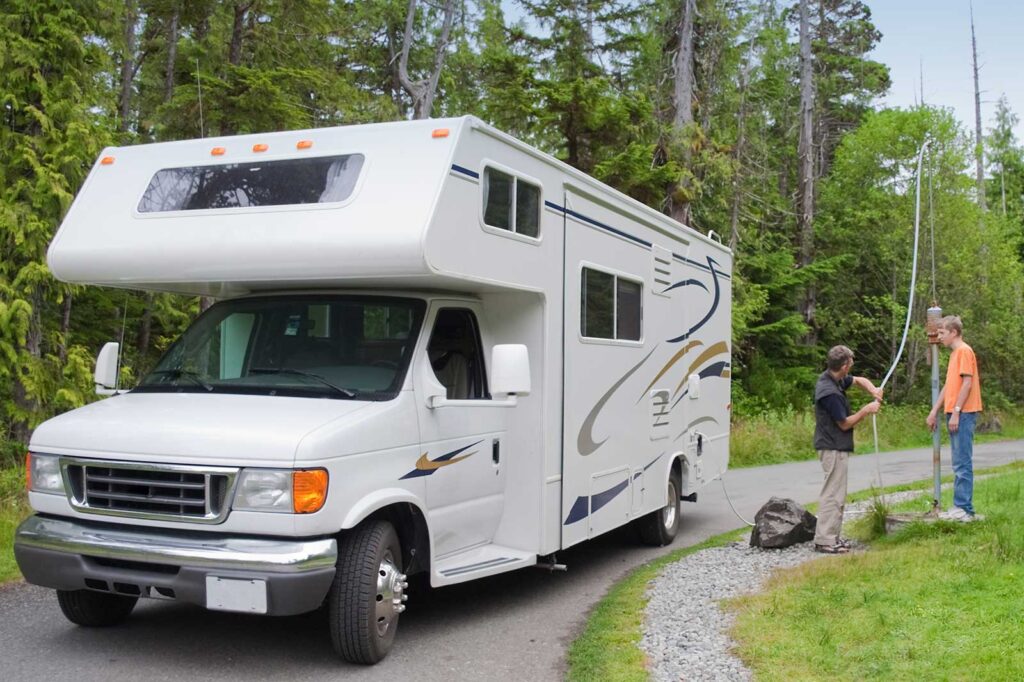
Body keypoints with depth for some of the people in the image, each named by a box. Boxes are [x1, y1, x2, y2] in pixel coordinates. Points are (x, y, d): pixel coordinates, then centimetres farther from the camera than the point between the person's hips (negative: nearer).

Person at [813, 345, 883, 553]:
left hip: (835, 446, 11)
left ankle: (829, 536, 22)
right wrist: (867, 410, -7)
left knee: (835, 494, 16)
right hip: (833, 448, -11)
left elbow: (858, 380, 22)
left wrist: (873, 390, 3)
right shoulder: (830, 392, -25)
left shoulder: (832, 379, 4)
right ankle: (825, 540, -3)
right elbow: (845, 424, -18)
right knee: (833, 495, -6)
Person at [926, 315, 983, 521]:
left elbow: (967, 383, -16)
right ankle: (960, 507, 13)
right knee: (959, 464, 10)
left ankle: (965, 509, -8)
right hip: (954, 414, 10)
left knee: (962, 463, -9)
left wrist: (956, 412, -19)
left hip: (963, 414, -10)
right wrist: (934, 412, 20)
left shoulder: (964, 351, -9)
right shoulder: (955, 353, 20)